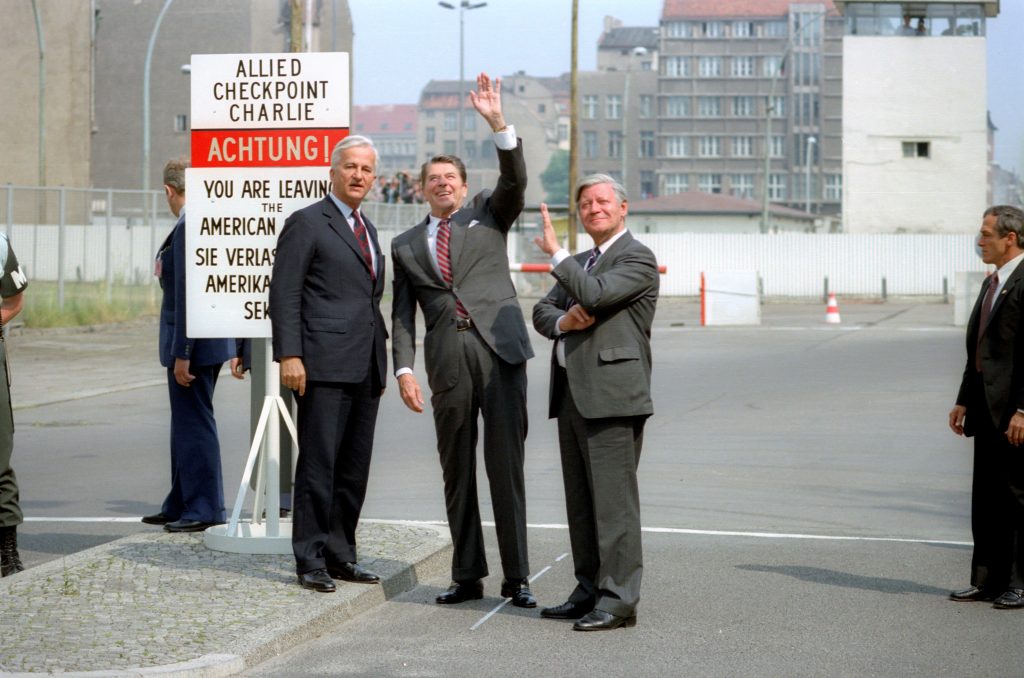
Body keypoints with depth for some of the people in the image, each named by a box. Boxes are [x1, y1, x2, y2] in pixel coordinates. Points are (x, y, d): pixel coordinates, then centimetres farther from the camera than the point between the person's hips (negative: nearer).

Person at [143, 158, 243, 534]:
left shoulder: (188, 229, -18)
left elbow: (186, 295, -22)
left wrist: (181, 354, -20)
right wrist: (236, 347, 18)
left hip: (194, 345, -10)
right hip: (213, 340, 10)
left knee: (194, 423, -3)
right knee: (185, 423, 17)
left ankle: (206, 509, 4)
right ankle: (180, 505, 26)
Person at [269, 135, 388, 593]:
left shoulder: (368, 230, 20)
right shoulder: (306, 223, -3)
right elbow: (284, 294, -8)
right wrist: (288, 355, -17)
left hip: (365, 368, 8)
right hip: (323, 366, -7)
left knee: (354, 468, 9)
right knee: (318, 464, -6)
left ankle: (340, 555, 16)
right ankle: (310, 560, -1)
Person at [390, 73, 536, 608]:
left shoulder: (488, 215, 14)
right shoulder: (407, 246, 17)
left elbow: (515, 180, -5)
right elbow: (402, 314, 12)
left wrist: (497, 123, -17)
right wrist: (404, 369, -1)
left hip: (499, 348, -2)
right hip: (446, 358, 2)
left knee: (505, 464, -3)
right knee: (457, 469, 6)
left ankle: (516, 578, 1)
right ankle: (467, 576, 13)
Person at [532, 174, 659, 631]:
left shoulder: (637, 259, -5)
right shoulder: (580, 263, 23)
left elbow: (592, 294, -19)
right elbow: (542, 311, 18)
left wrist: (555, 253, -8)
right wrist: (562, 322, -5)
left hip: (610, 396, -9)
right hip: (571, 393, 9)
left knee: (613, 499, -9)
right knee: (581, 501, 11)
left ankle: (618, 600, -8)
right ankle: (590, 591, 18)